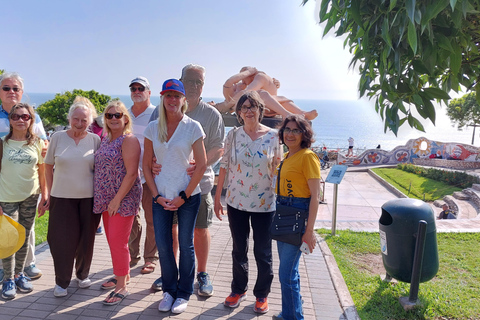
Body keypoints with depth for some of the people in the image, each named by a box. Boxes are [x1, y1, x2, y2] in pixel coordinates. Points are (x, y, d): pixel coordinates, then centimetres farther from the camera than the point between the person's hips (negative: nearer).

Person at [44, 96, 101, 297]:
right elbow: (48, 166, 7)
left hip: (89, 198, 1)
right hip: (62, 198, 0)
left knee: (86, 240, 10)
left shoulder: (95, 140, 1)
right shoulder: (58, 138, 1)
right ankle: (61, 282, 18)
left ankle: (82, 275, 31)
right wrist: (50, 192, 5)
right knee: (62, 240, 2)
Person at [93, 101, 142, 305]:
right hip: (106, 199, 8)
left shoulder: (129, 140, -12)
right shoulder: (105, 140, 14)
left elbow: (131, 173, -18)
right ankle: (122, 275, 33)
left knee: (117, 241, -5)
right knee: (113, 240, 15)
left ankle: (121, 287, 7)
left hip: (123, 199, -8)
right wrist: (106, 199, 13)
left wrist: (117, 199, -20)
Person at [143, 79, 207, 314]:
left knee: (185, 245, 8)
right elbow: (146, 165, 6)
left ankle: (184, 294, 26)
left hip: (188, 197, -3)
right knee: (162, 245, 9)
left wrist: (183, 197, -10)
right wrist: (157, 196, -3)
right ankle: (169, 290, 31)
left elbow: (201, 165, -7)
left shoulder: (193, 127, -6)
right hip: (161, 197, 3)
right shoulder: (153, 128, 3)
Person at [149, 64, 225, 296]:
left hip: (198, 181, -2)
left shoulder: (211, 114, -1)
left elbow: (218, 148, -5)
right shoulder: (163, 110, 4)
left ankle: (202, 274, 27)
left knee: (200, 230, 8)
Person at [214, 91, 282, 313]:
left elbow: (278, 169, 2)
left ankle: (262, 295, 29)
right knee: (239, 250, 15)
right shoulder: (233, 135, -1)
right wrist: (217, 198, 4)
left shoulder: (273, 136, -4)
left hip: (264, 204, -1)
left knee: (263, 252, 9)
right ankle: (238, 290, 35)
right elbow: (224, 167, 3)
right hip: (236, 202, 2)